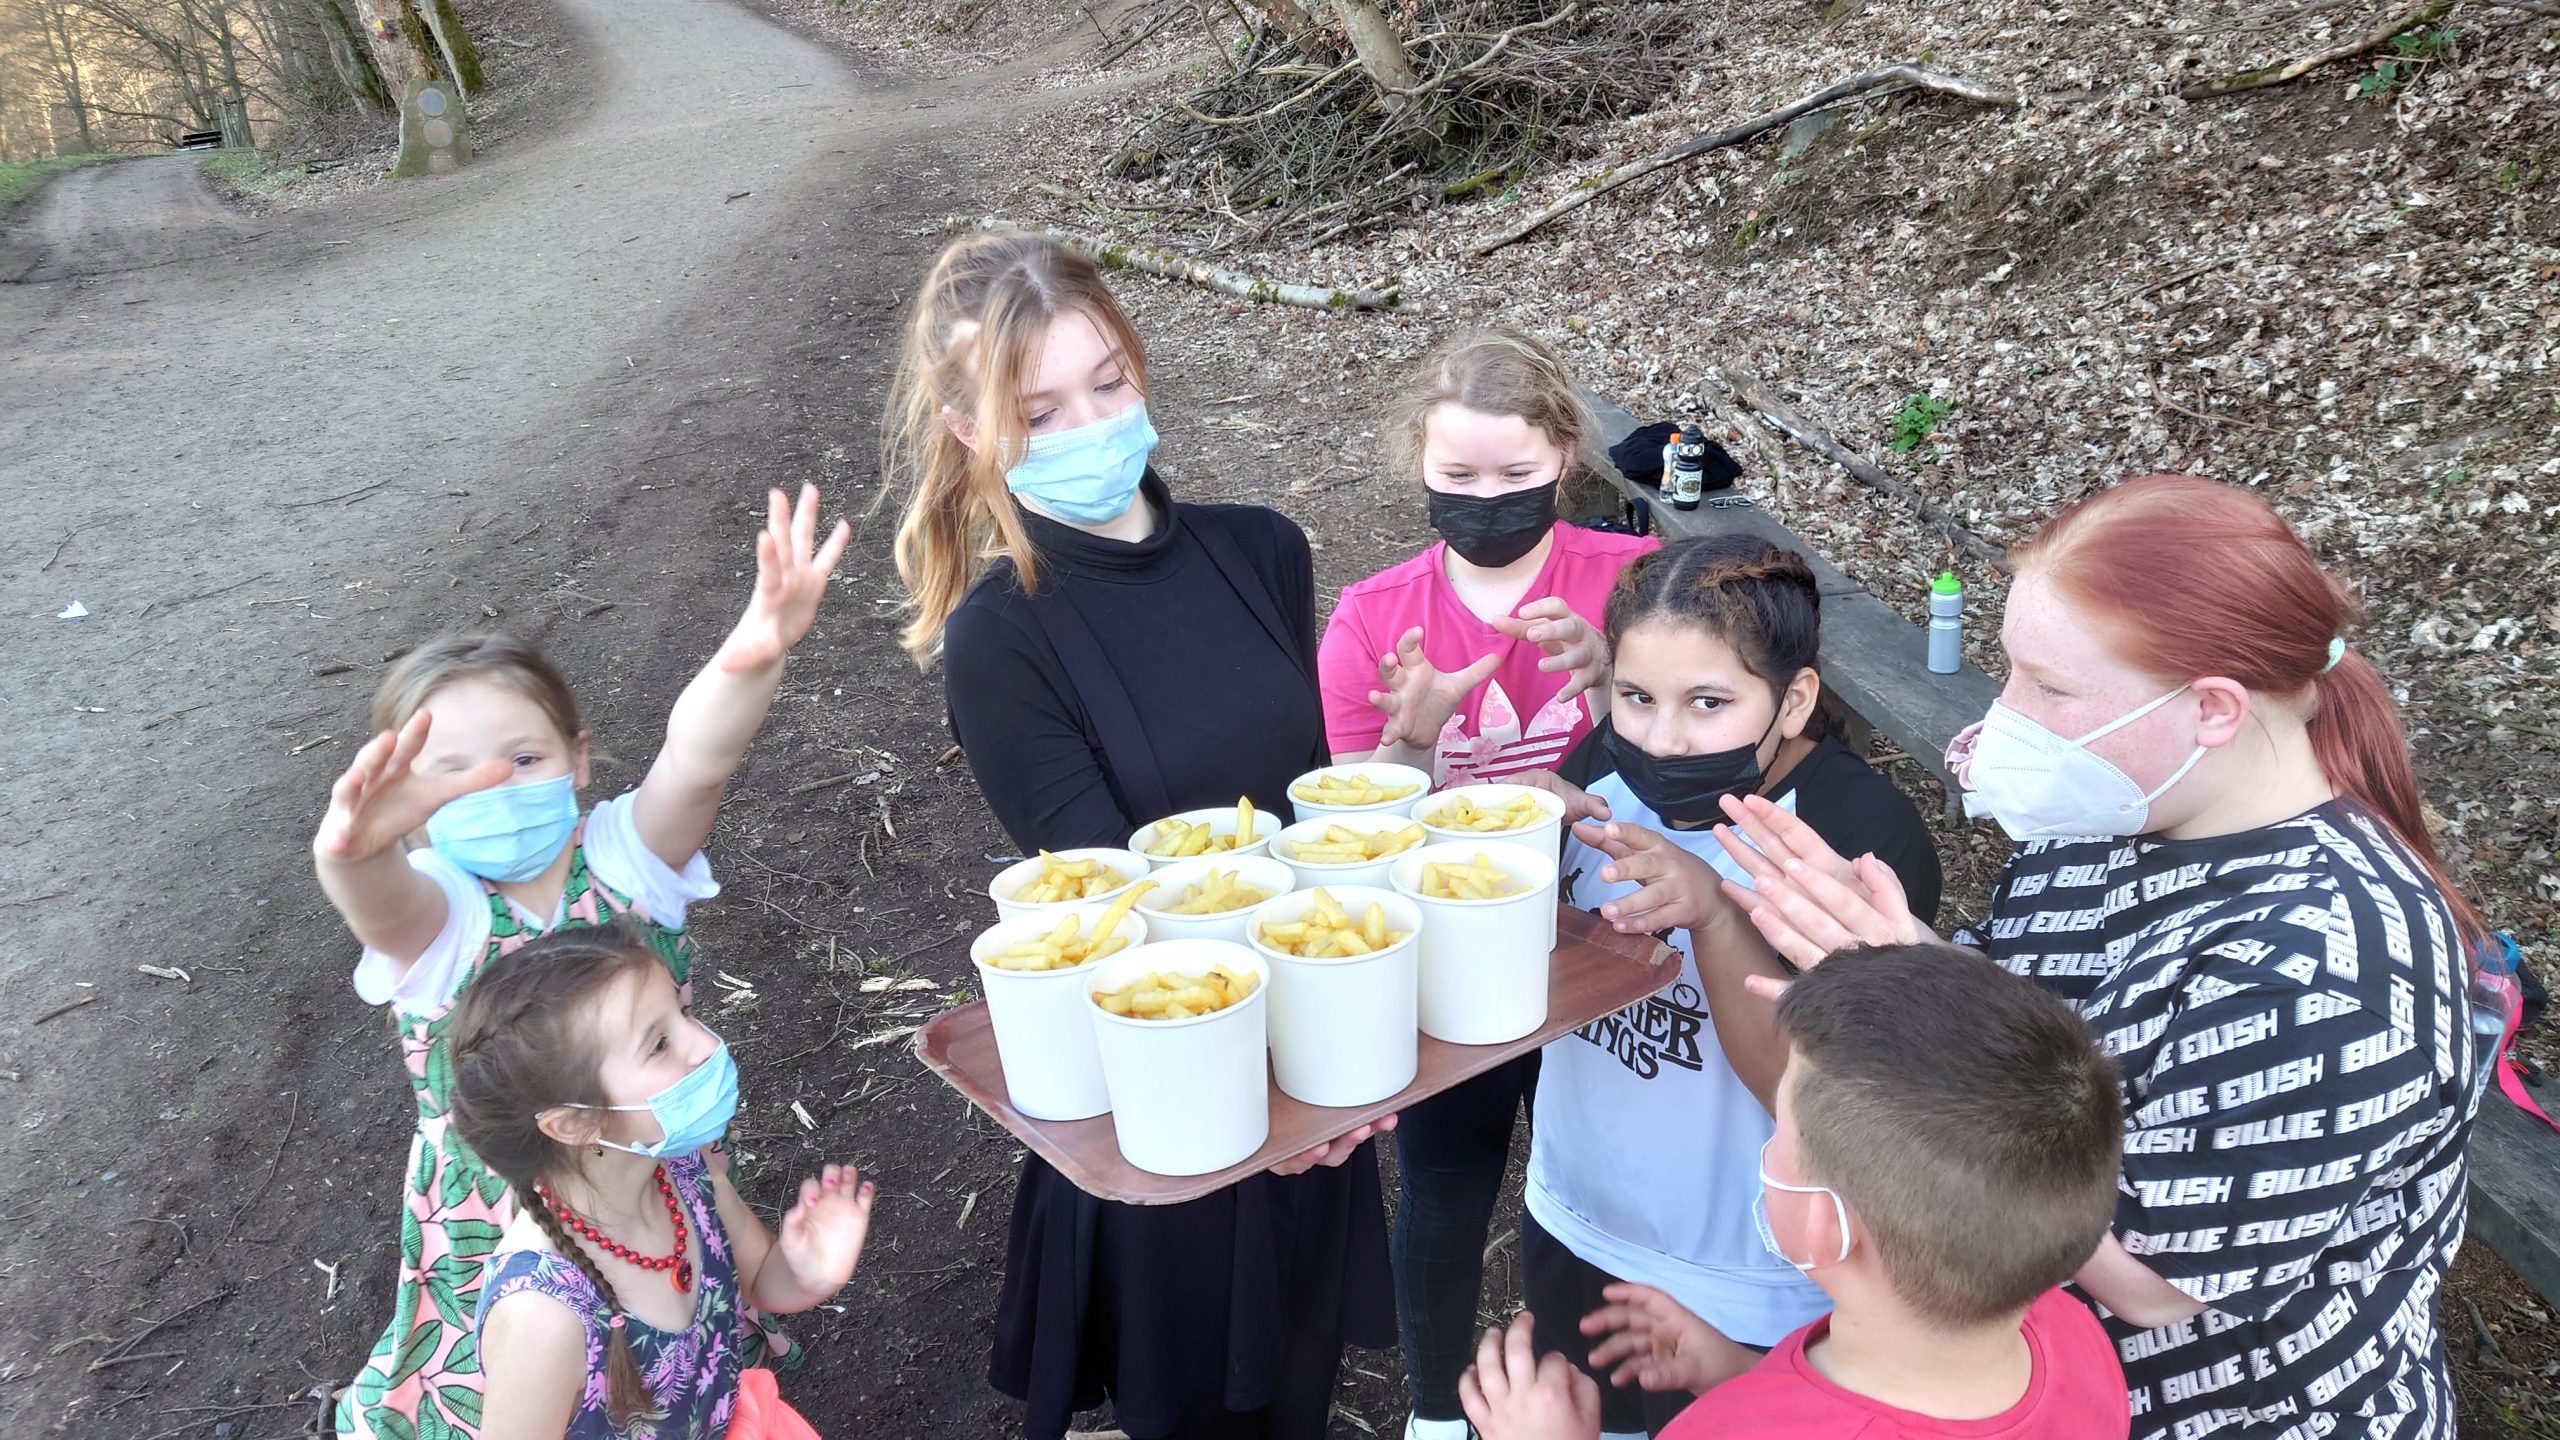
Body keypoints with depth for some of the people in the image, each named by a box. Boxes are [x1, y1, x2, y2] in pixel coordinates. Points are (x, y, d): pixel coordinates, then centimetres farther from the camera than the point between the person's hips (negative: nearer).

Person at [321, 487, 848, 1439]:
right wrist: (355, 847, -67)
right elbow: (378, 898, -41)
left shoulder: (622, 858, -14)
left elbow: (695, 760, -35)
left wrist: (752, 657, -57)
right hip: (499, 1231, -1)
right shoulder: (434, 915, -16)